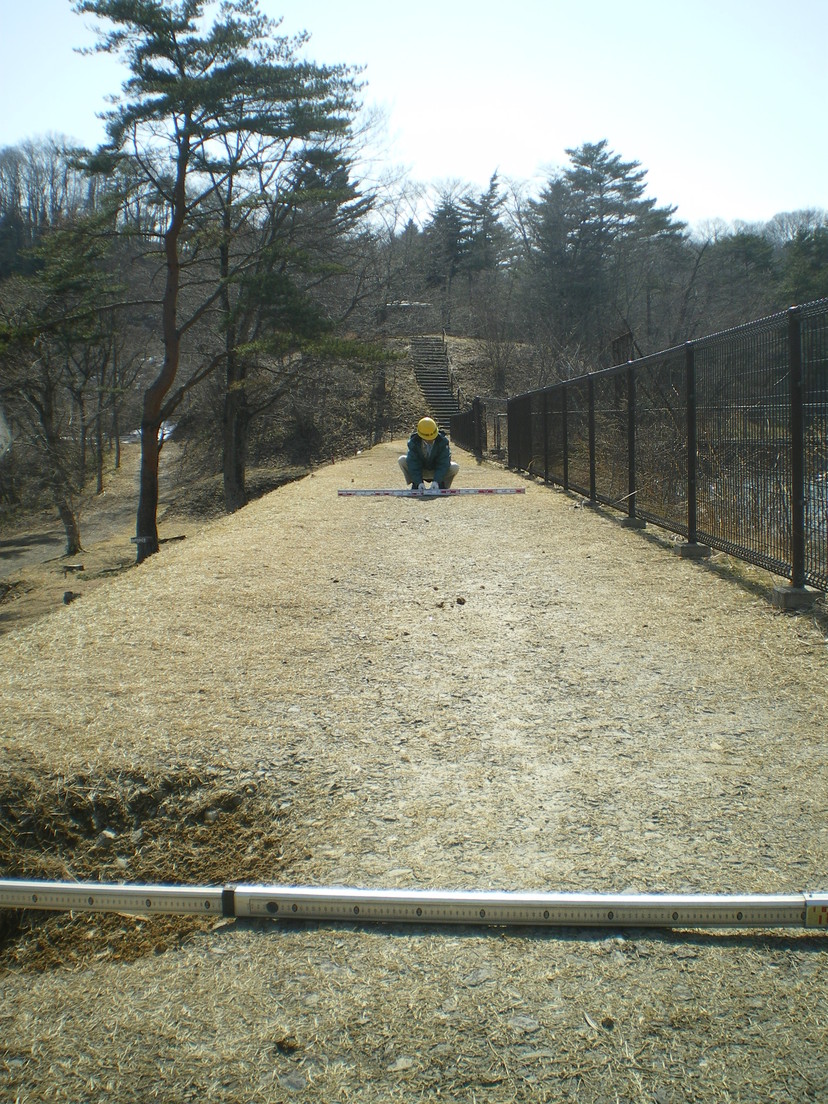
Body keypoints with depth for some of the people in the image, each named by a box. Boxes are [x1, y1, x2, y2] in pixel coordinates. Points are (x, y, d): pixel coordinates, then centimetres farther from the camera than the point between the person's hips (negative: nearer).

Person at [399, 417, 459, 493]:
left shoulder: (443, 441, -22)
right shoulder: (413, 442, -21)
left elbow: (443, 463, -24)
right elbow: (413, 464, -23)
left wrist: (436, 481, -36)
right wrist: (419, 482, -35)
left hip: (437, 472, 0)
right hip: (420, 471, 1)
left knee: (455, 467, -29)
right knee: (402, 460, -24)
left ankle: (442, 486, -3)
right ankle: (416, 485, -7)